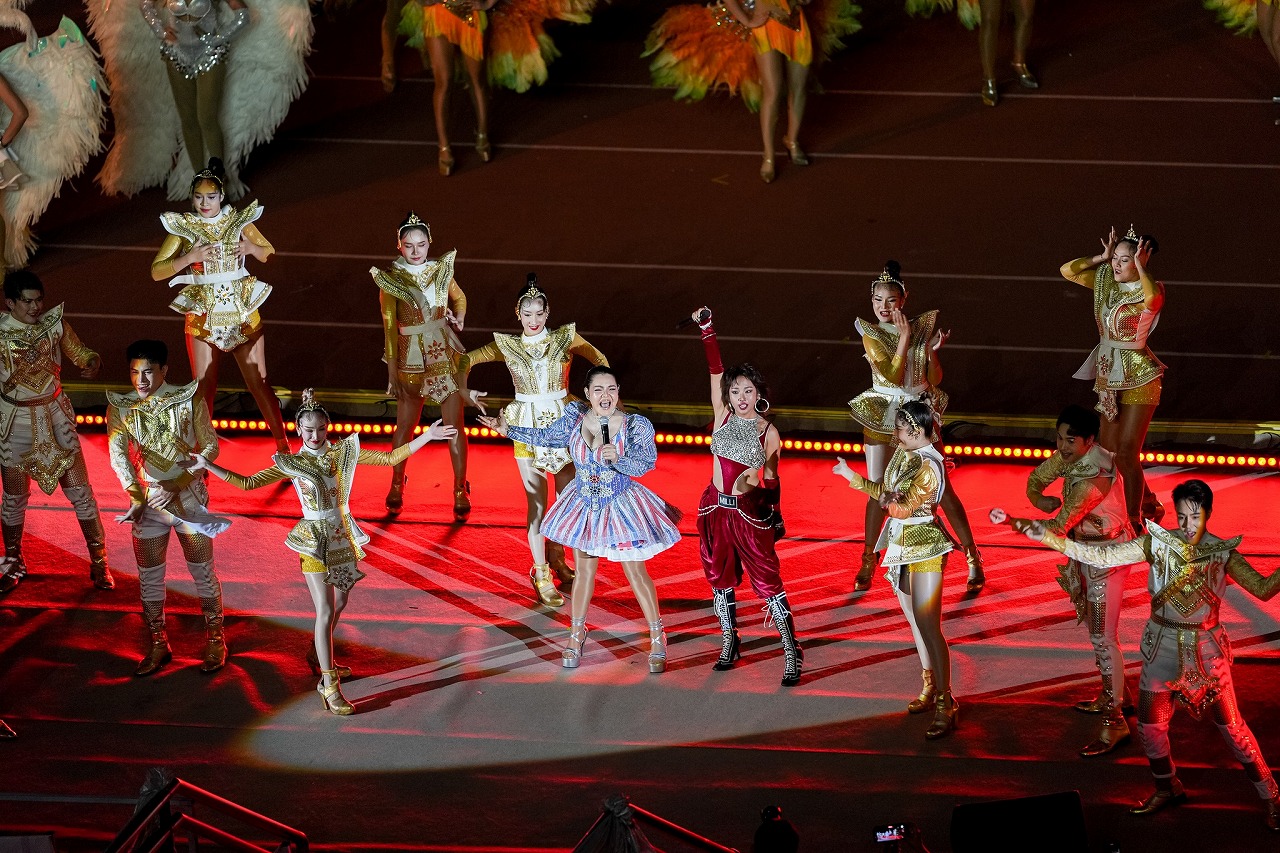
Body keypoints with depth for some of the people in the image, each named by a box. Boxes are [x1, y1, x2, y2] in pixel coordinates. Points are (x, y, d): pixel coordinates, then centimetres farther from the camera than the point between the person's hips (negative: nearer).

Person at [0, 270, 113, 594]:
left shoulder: (54, 323, -5)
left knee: (80, 492, 2)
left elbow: (81, 354, 2)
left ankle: (99, 563, 14)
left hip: (56, 415, 2)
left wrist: (92, 363, -20)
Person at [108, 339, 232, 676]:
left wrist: (177, 485, -18)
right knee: (149, 576, 9)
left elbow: (210, 446, -8)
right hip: (147, 500, 1)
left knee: (203, 571, 7)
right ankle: (158, 645, 25)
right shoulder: (121, 408, -6)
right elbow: (119, 455, -18)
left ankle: (215, 639, 25)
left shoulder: (189, 400, -9)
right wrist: (137, 497, -32)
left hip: (189, 498, -1)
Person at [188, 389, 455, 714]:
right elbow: (247, 483, -7)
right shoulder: (291, 464, -7)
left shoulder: (342, 453, -1)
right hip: (314, 540, -4)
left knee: (339, 604, 17)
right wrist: (207, 466, -15)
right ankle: (330, 687, -8)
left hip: (342, 536, 4)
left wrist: (427, 436, -14)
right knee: (325, 611, -9)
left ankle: (322, 658, 41)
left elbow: (391, 458, -4)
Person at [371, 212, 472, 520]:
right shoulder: (391, 280, -7)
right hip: (412, 357, -2)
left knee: (455, 424, 5)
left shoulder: (441, 270, 1)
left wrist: (459, 319, -2)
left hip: (445, 354, 2)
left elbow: (459, 297, 19)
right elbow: (390, 326, -5)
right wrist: (392, 369, -5)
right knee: (405, 425, 9)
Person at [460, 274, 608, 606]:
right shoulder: (507, 345, 0)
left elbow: (600, 361, 10)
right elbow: (467, 360, 6)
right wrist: (464, 391, -8)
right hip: (528, 427, -1)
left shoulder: (565, 337, 0)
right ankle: (541, 575, 6)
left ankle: (557, 559, 31)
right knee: (536, 502, -2)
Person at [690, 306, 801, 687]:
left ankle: (792, 652, 0)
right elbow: (716, 369, -5)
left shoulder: (768, 432, -5)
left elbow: (771, 478, 5)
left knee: (767, 580, -4)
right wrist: (707, 328, -8)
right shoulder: (723, 416, 0)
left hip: (750, 512, -3)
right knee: (720, 577, 13)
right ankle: (729, 642, 29)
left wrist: (775, 514, 8)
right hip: (715, 508, 3)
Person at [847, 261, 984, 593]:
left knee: (941, 487, 0)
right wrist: (905, 338, -19)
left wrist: (932, 351, -19)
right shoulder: (871, 336, -5)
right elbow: (892, 375, -18)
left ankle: (973, 557, 9)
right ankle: (867, 562, 20)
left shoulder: (923, 328, -2)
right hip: (882, 420, 0)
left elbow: (935, 379, -2)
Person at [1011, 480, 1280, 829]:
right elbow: (1100, 555, -16)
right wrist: (1048, 537, -25)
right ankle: (1167, 788, 35)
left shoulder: (1223, 552, -9)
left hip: (1206, 649, -2)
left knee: (1231, 726, 3)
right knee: (1150, 725, 9)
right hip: (1163, 648, 2)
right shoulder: (1157, 544, -10)